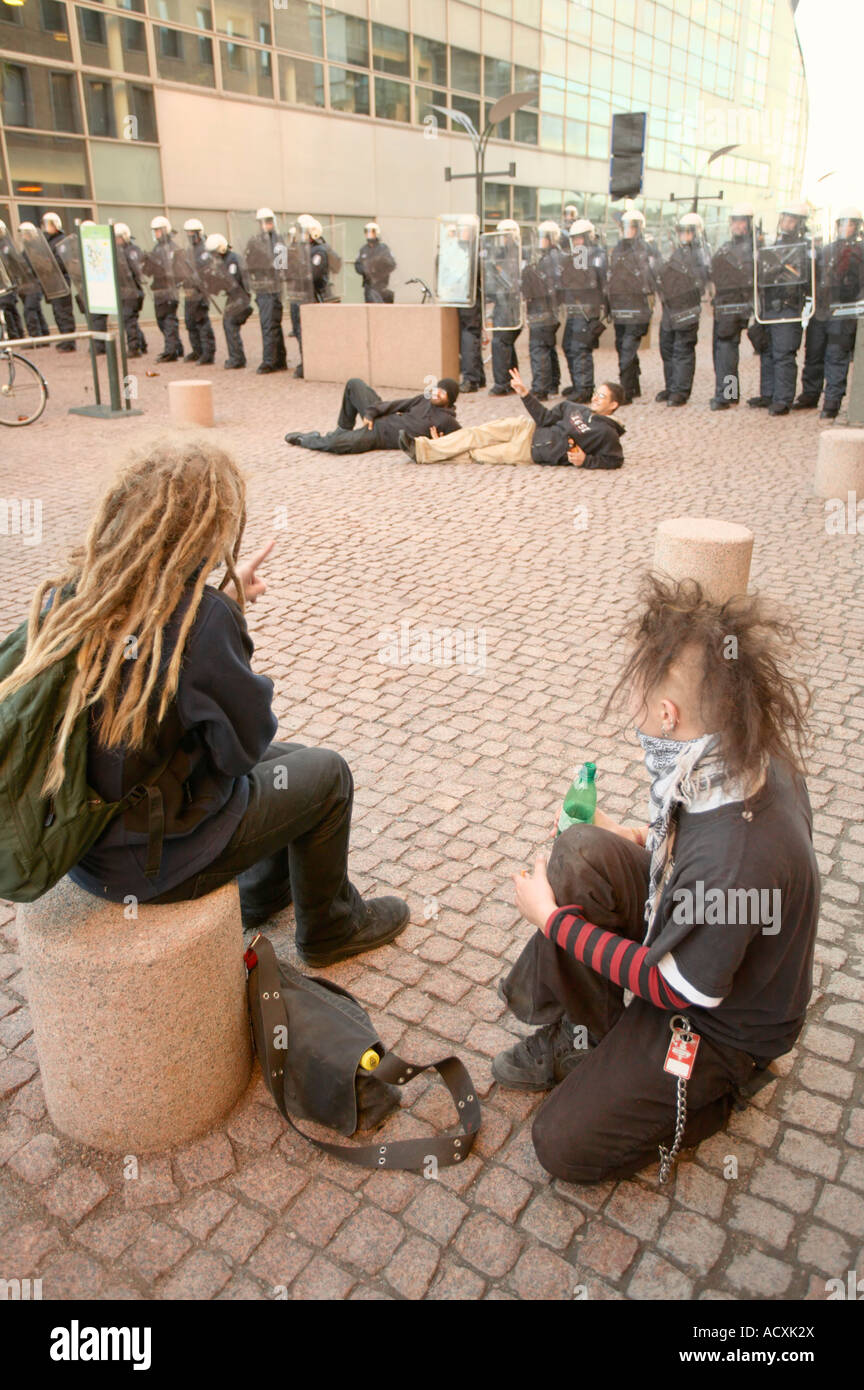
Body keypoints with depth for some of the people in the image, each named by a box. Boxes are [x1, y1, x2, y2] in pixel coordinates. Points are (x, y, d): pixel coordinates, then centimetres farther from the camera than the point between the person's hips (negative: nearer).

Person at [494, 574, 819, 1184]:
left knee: (564, 1145, -5)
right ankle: (578, 1036, 2)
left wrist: (553, 918, -18)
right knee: (582, 851, -16)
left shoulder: (733, 863, -42)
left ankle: (718, 1088, 12)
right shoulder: (755, 759, -17)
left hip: (722, 1024, -7)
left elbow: (671, 988, -25)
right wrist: (653, 841, -1)